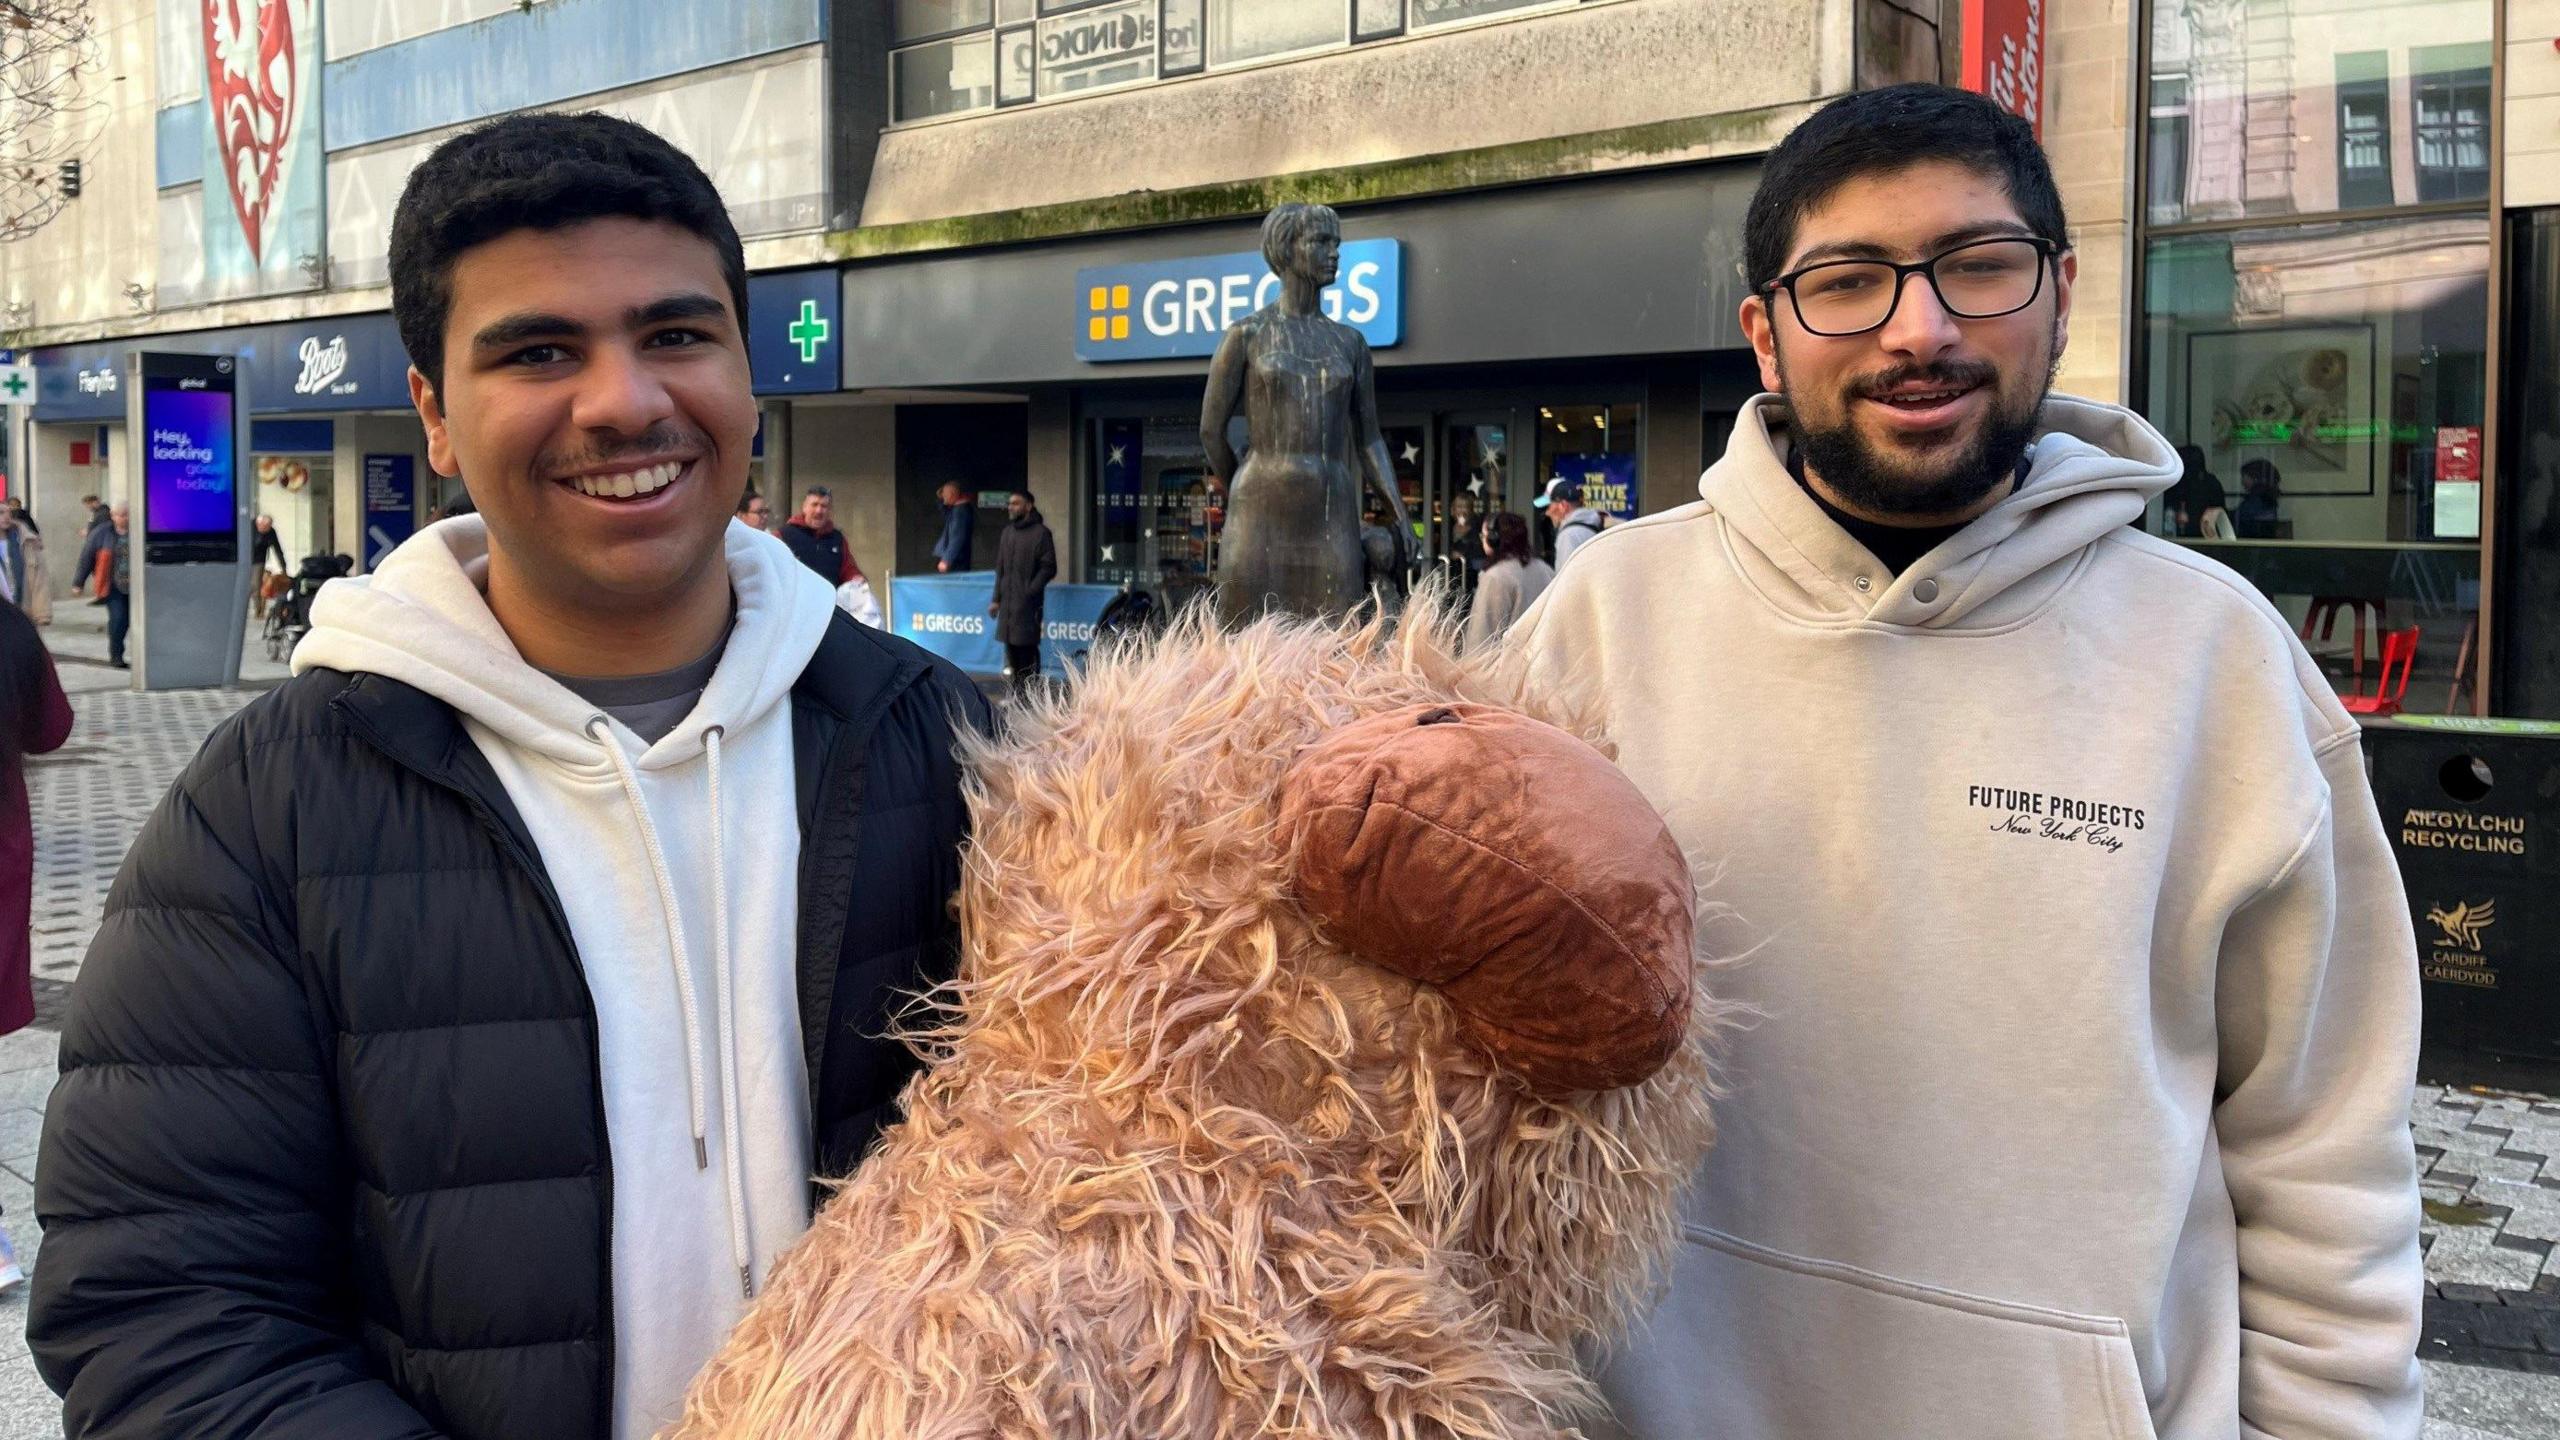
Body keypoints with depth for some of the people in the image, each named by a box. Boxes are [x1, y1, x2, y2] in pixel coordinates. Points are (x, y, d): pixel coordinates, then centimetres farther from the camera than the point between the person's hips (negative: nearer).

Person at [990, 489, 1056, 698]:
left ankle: (1029, 694, -1)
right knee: (1012, 649, 8)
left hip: (1028, 602, -7)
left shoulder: (1040, 532, -5)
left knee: (1028, 648, -6)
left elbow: (1049, 568, -8)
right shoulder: (1008, 532, 15)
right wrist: (996, 598, 14)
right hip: (1008, 601, 7)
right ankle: (1018, 691, 17)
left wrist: (1031, 590, -15)